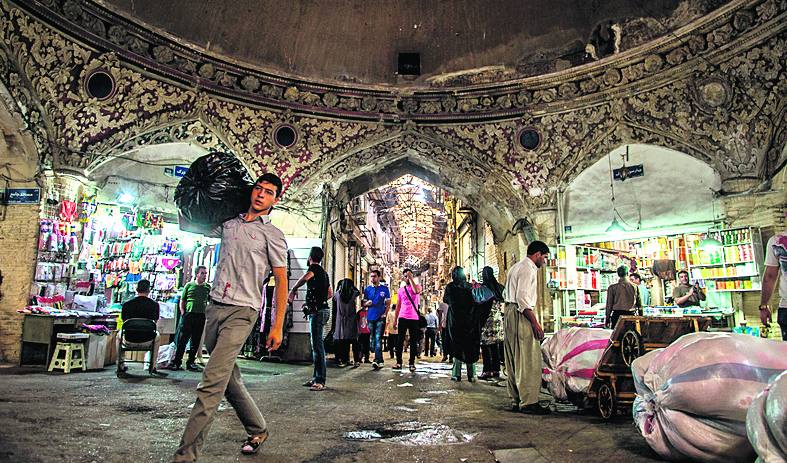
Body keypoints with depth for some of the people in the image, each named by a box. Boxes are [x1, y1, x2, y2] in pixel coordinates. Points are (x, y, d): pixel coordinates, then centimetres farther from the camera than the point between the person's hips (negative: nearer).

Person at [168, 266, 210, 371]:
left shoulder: (207, 287, 10)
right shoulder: (189, 285, 6)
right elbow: (182, 301, 9)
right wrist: (183, 313, -1)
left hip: (201, 316, 2)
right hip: (188, 314, -2)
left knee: (195, 341, 7)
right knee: (182, 339, -2)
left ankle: (190, 362, 16)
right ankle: (176, 362, 5)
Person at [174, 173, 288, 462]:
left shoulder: (272, 235, -1)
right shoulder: (229, 223, 14)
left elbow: (281, 281, -3)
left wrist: (277, 326, -9)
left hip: (242, 311, -6)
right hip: (214, 307, 7)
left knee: (211, 384, -13)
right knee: (228, 378, 15)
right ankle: (258, 430, 32)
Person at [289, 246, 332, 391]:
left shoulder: (314, 268, -8)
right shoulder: (323, 272, 20)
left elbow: (305, 278, -33)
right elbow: (330, 294, 26)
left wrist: (293, 290, -18)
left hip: (317, 312, -10)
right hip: (321, 310, 10)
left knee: (317, 345, -10)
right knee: (315, 345, 14)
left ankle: (320, 381, -10)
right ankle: (316, 377, 21)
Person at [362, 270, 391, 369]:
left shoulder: (384, 289, 3)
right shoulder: (367, 289, 9)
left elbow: (388, 303, 6)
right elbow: (364, 304, 13)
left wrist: (385, 314, -7)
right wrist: (367, 303, -11)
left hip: (380, 317, -3)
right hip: (370, 317, 4)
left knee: (378, 339, -12)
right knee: (372, 339, 10)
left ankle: (377, 360, -16)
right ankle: (380, 361, 22)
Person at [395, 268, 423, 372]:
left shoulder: (417, 286, 3)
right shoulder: (401, 290, 12)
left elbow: (416, 291, -25)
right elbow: (398, 306, 15)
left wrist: (411, 278, -21)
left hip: (414, 318, -2)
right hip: (402, 318, 2)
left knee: (413, 341, 3)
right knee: (400, 340, 0)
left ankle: (412, 363, 9)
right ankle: (398, 362, 4)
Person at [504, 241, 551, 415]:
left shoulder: (516, 267, 21)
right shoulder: (528, 268, -10)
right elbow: (522, 298, -20)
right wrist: (535, 323, -21)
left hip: (509, 312, 11)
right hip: (521, 314, -11)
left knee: (514, 361, 11)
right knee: (529, 360, -7)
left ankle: (516, 400, 17)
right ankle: (528, 402, -5)